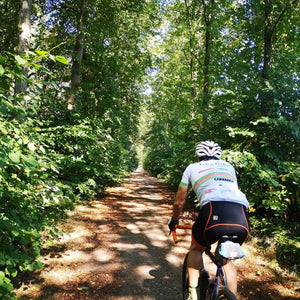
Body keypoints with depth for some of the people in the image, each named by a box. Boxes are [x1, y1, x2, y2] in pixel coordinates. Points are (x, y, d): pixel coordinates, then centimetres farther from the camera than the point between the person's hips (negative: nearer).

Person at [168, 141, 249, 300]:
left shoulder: (192, 168, 27)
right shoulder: (228, 166, 34)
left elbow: (179, 202, 33)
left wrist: (174, 221, 52)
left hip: (214, 210, -3)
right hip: (242, 219, 3)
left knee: (196, 249, 27)